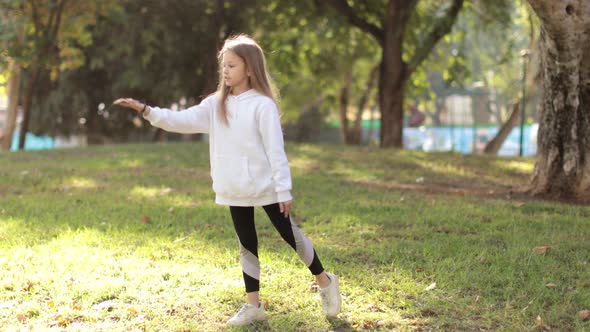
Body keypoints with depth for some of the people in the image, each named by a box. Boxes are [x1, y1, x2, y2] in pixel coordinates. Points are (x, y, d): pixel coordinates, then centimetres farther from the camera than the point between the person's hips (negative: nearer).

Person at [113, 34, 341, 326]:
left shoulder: (262, 105, -13)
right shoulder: (216, 105, 4)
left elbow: (276, 150, -14)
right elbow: (182, 121, -1)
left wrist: (284, 191, -15)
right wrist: (146, 111, -13)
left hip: (266, 187, -5)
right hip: (235, 191, 6)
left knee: (290, 235, 5)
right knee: (246, 245, 12)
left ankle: (324, 282, 25)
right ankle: (253, 305, 21)